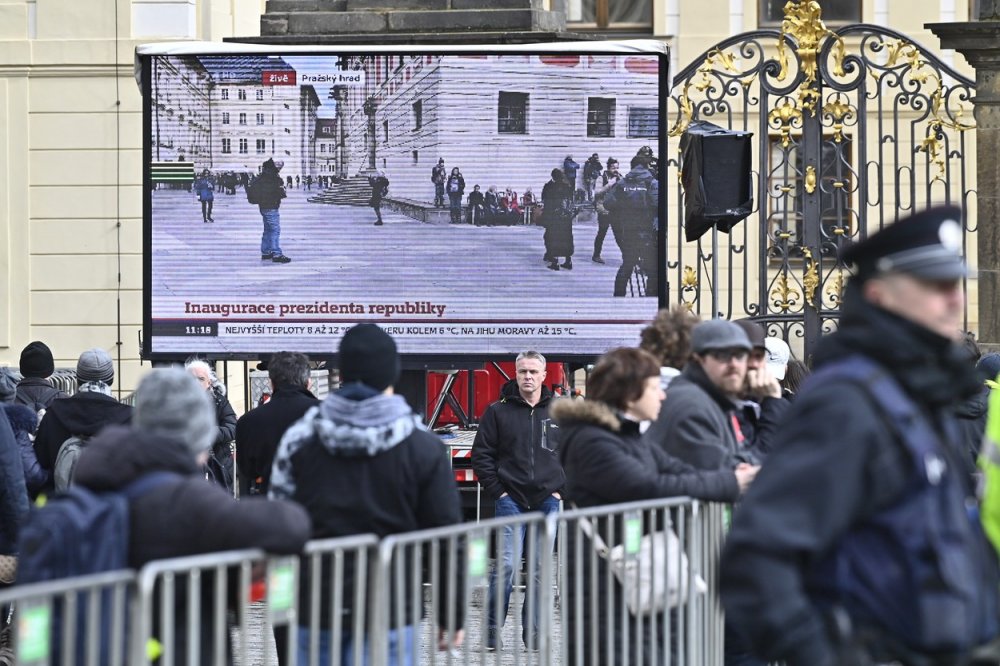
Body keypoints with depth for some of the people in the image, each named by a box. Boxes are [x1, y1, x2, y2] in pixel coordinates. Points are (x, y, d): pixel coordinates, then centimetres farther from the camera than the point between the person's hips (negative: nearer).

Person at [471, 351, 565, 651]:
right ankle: (492, 631, -4)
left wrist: (561, 488, 4)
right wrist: (497, 491, -4)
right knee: (506, 564, -11)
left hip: (547, 501, 2)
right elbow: (481, 454, 3)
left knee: (541, 570, 5)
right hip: (511, 500, -2)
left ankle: (533, 633, 12)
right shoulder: (498, 412, 2)